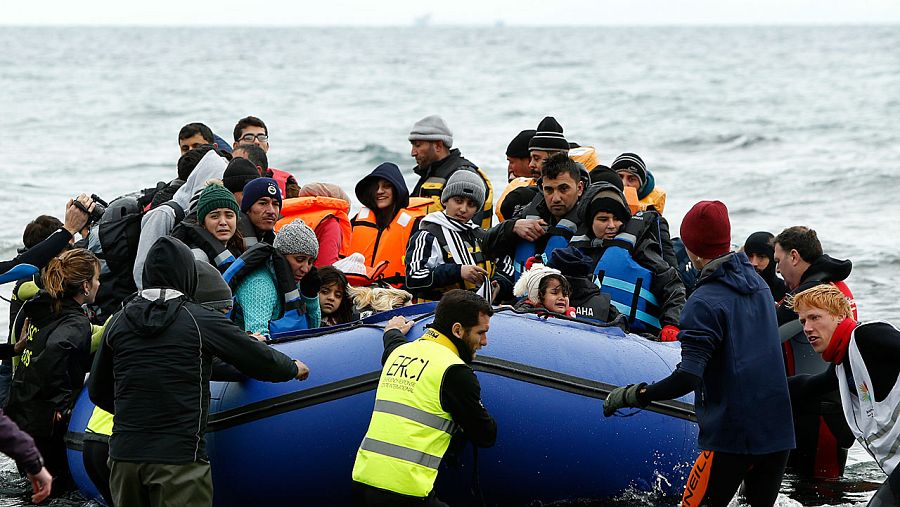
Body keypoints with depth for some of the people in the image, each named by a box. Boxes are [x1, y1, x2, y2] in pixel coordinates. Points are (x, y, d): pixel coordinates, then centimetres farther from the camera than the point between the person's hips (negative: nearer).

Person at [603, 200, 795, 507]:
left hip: (733, 436, -7)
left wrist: (631, 396, -13)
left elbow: (688, 378, -22)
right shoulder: (758, 284, 11)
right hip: (779, 432, 7)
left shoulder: (704, 301, -14)